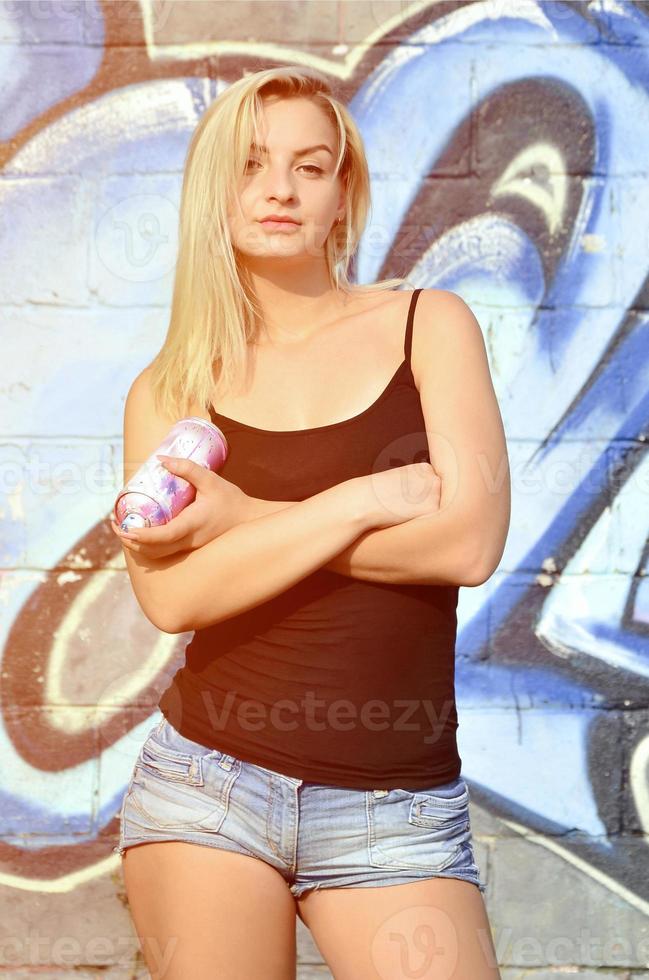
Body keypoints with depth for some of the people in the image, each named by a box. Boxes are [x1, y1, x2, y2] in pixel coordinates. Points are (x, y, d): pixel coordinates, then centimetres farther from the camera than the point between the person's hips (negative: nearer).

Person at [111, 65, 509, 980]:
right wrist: (364, 500, -14)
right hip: (209, 789, 1)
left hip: (397, 810, 0)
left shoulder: (429, 324, 3)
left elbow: (471, 543, -9)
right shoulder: (169, 390, 5)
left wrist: (244, 519, -8)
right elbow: (171, 595, -10)